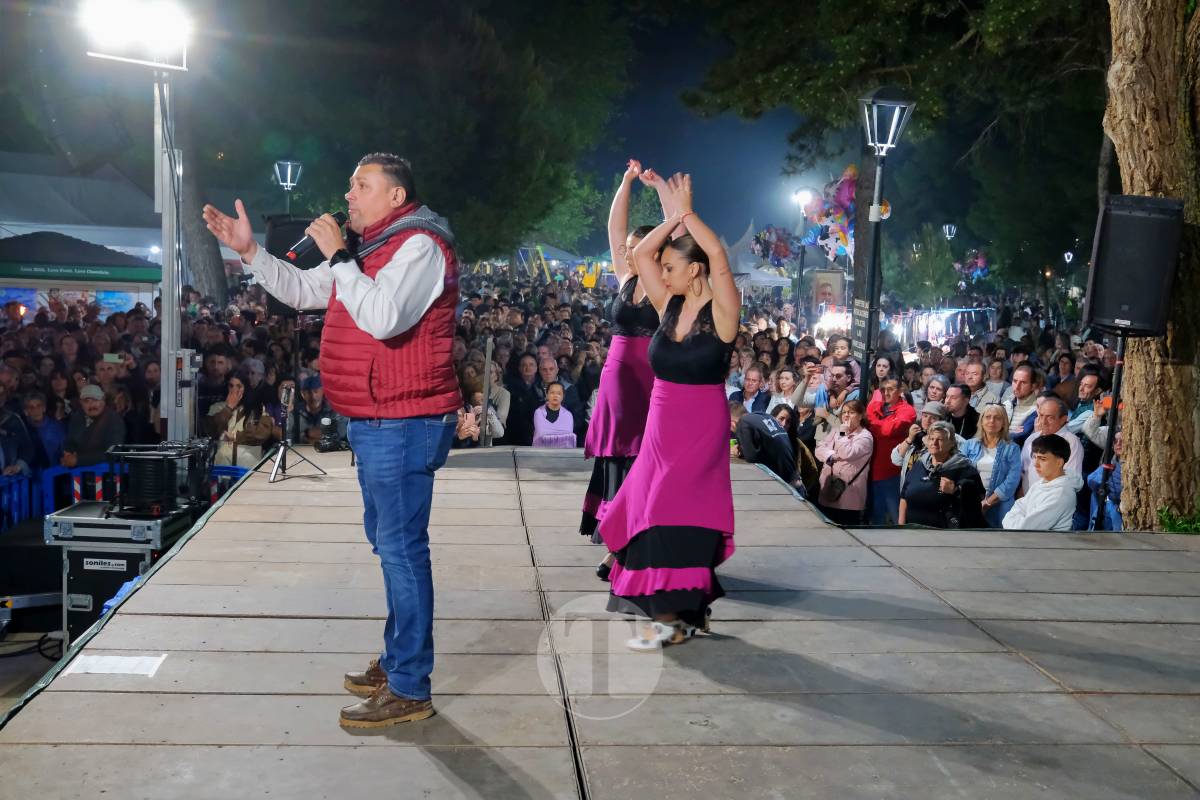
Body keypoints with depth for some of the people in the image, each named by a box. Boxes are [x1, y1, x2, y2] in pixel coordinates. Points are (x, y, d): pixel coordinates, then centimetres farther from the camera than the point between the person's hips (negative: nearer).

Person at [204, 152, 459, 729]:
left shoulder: (419, 246, -14)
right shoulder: (368, 249, 18)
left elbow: (382, 318, -29)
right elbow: (300, 290, 22)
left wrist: (338, 256, -21)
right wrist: (248, 250, 11)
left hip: (402, 422, -11)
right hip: (374, 421, 11)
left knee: (401, 547, -8)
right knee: (388, 541, 18)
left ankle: (409, 690, -3)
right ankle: (397, 659, 31)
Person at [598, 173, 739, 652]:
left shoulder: (722, 311, -11)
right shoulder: (669, 306, 5)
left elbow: (719, 257, -25)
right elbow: (640, 254, 4)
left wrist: (687, 213, -16)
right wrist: (674, 217, -3)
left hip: (701, 429, -7)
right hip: (661, 426, 7)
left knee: (674, 514, -10)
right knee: (652, 512, 10)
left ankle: (673, 616, -3)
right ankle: (689, 608, 23)